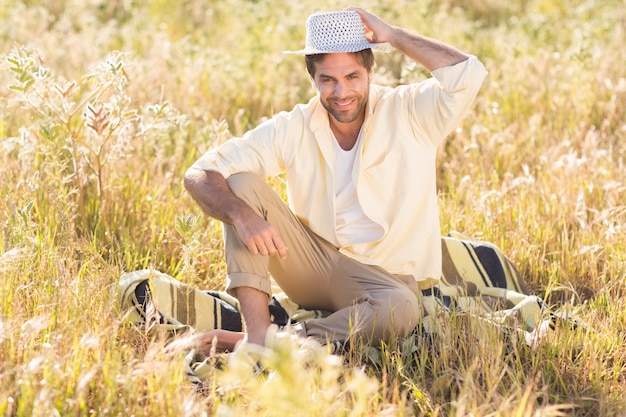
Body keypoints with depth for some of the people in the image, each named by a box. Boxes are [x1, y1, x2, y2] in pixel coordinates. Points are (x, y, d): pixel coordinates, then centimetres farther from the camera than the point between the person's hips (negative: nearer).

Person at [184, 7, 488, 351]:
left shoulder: (408, 113, -9)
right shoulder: (292, 129, -6)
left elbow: (467, 74, -27)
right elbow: (201, 174, -12)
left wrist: (393, 36, -18)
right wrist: (242, 214, -33)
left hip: (383, 277, -3)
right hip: (311, 264, 3)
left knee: (400, 308, -39)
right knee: (241, 183, -17)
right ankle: (257, 335, -28)